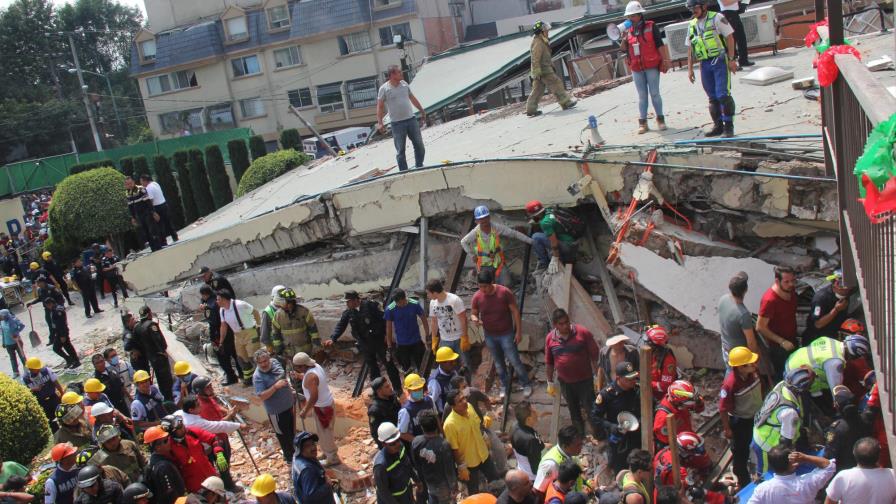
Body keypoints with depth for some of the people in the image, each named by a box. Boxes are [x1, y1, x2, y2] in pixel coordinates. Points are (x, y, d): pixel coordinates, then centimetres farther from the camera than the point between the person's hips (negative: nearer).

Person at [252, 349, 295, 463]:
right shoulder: (258, 377, -27)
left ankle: (291, 451, 49)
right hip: (276, 410, -7)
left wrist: (291, 392, 15)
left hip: (288, 404, 7)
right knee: (283, 434, 12)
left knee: (291, 431, 26)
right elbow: (262, 396, -32)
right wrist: (276, 386, -40)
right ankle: (289, 457, 32)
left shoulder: (275, 362, -7)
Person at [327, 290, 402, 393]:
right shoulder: (348, 312, -1)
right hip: (365, 343, 5)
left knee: (388, 363, 1)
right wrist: (333, 338, -16)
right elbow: (341, 325, -2)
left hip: (378, 340, -5)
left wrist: (386, 334, -14)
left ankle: (398, 388, 11)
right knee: (371, 366, 14)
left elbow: (383, 318, -13)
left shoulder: (370, 305, -16)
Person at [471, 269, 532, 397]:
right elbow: (473, 313, -1)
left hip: (506, 334, -3)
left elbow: (515, 311, -12)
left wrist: (519, 331, -11)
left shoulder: (504, 292, -22)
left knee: (515, 361, 4)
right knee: (498, 363, 18)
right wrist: (474, 319, -26)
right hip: (489, 336, 3)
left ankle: (526, 384, 26)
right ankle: (504, 385, 39)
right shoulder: (477, 296, -14)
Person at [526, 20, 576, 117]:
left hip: (543, 69, 10)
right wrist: (537, 73, -24)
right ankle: (566, 102, 4)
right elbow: (535, 59, -21)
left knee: (537, 89, 8)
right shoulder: (538, 43, -16)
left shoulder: (541, 42, 17)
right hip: (544, 70, -10)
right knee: (556, 84, -3)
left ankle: (531, 110, 7)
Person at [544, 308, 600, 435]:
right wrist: (550, 382, 9)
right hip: (565, 382, 3)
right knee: (574, 411, 18)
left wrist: (597, 376, -8)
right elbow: (549, 362, 5)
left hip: (585, 380, -3)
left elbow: (594, 355, -9)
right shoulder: (550, 338, -6)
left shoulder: (583, 333, -16)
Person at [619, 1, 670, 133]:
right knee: (642, 95, 7)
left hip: (652, 66, -4)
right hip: (636, 69, 4)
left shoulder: (651, 26, -3)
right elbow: (623, 49, 8)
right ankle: (642, 122, 9)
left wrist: (665, 60, -8)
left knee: (654, 93, 1)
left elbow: (660, 45, -4)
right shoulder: (628, 30, 9)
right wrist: (624, 39, -9)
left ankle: (660, 119, 10)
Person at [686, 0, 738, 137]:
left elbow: (729, 37, -6)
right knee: (712, 97, 8)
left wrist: (731, 59, -12)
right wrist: (690, 68, 11)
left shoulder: (716, 18, -4)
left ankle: (728, 126, -3)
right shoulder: (692, 25, 13)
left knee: (723, 94, -11)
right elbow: (690, 48, 16)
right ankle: (718, 126, 15)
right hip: (704, 64, 5)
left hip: (720, 61, -5)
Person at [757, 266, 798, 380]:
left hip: (792, 341, 7)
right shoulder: (770, 300, -33)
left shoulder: (790, 289, -11)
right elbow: (760, 327, -26)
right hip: (778, 346, -7)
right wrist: (782, 342, -25)